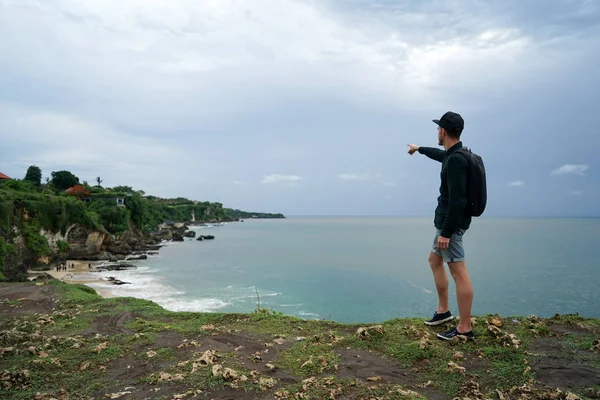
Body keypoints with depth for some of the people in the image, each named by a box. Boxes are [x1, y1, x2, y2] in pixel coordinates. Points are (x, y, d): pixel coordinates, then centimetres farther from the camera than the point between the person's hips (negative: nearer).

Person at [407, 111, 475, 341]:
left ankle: (465, 329, -1)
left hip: (452, 222, -11)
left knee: (458, 272, -7)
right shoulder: (452, 155, 10)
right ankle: (443, 311, 30)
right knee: (435, 260, 21)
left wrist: (446, 232, -26)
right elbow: (439, 154, 37)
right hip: (446, 220, 11)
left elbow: (457, 200, -26)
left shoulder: (456, 160, -21)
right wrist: (419, 149, 53)